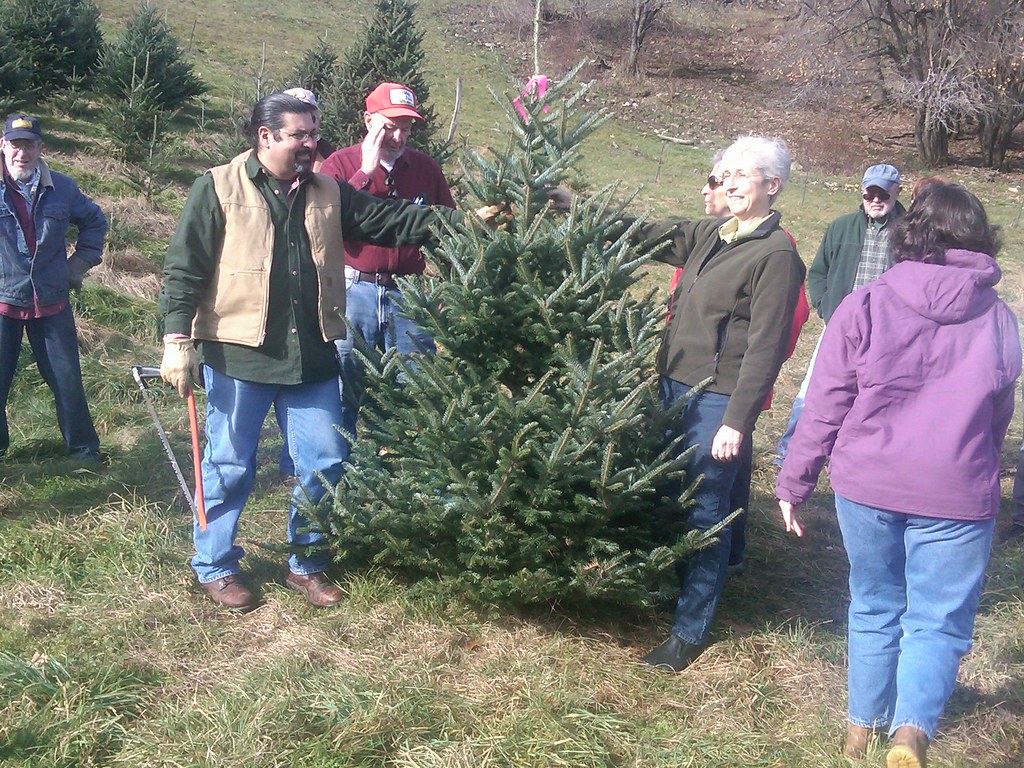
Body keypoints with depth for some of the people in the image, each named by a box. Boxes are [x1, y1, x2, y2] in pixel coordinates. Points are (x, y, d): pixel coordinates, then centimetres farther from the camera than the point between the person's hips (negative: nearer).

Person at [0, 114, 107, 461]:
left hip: (52, 302, 2)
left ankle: (84, 447, 23)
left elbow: (95, 221, 18)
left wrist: (81, 263, 10)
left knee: (67, 380, 9)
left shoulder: (62, 188, 1)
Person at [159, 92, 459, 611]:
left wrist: (458, 219, -4)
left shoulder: (328, 193, 11)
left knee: (325, 464, 8)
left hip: (312, 357, 5)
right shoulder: (218, 189, -3)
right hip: (239, 355, -4)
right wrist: (177, 342, -13)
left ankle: (307, 565, 27)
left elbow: (389, 221, 6)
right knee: (230, 467, 6)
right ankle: (214, 567, 24)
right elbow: (183, 271, -6)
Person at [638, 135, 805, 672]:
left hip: (719, 400, -8)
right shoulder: (710, 235, 11)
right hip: (676, 387, 8)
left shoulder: (776, 255, -12)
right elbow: (649, 237, 24)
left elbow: (765, 348, -16)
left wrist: (737, 421, -19)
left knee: (705, 513, 1)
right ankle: (671, 591, 37)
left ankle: (692, 629, 13)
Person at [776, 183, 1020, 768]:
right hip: (957, 495, 0)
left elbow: (825, 407, -6)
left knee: (874, 608, 19)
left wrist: (795, 483, 3)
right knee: (939, 622, 9)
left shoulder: (866, 307, -7)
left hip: (866, 486, 1)